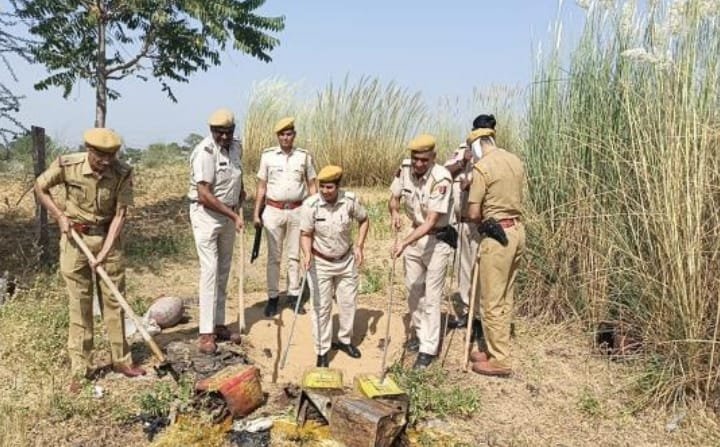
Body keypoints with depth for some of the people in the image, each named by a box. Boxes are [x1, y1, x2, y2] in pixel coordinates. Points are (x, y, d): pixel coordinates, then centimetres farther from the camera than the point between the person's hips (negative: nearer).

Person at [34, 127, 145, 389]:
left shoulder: (123, 174, -15)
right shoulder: (67, 165, -15)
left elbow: (120, 215, -14)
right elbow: (40, 187, 3)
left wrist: (104, 252, -20)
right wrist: (60, 217, -6)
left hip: (108, 237, 1)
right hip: (75, 237, -1)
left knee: (114, 299, 7)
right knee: (79, 304, 3)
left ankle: (121, 359, 20)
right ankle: (79, 368, 12)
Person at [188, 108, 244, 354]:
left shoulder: (236, 147, 3)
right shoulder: (205, 152, -20)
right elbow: (204, 196, -24)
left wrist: (240, 192, 6)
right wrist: (234, 215, -21)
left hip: (229, 214, 7)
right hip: (206, 215, -7)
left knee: (224, 271, 10)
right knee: (210, 271, -9)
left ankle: (219, 325, 20)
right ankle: (206, 333, -4)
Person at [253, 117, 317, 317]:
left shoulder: (304, 156, 2)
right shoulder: (267, 155, 2)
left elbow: (312, 185, 5)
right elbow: (261, 186, 5)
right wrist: (256, 213, 1)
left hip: (297, 211, 0)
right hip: (273, 210, 0)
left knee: (294, 255, 7)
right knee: (274, 256, 4)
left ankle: (294, 295, 16)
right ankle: (272, 298, 11)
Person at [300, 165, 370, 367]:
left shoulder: (350, 200, -15)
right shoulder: (310, 205, -21)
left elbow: (364, 220, 3)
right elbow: (305, 234, -13)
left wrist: (359, 246, -5)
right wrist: (307, 254, -31)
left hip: (346, 260, 3)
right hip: (320, 263, -3)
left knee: (348, 302, 14)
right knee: (321, 307, 2)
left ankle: (345, 340, 37)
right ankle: (322, 351, 16)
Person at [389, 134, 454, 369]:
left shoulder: (441, 179, -28)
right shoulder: (405, 169, -11)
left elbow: (431, 221, -31)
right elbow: (394, 198, 3)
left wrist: (405, 242, -39)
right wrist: (395, 213, -20)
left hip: (438, 239, -6)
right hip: (416, 233, 6)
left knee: (431, 296, -3)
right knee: (413, 289, 16)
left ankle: (428, 348, 6)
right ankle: (420, 333, 37)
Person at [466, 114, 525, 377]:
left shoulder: (482, 167, -14)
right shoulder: (514, 161, 9)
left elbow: (473, 214, -12)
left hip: (497, 235, -8)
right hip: (517, 230, 9)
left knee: (491, 301, 2)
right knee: (504, 298, 16)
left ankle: (500, 361, 10)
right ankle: (495, 350, 28)